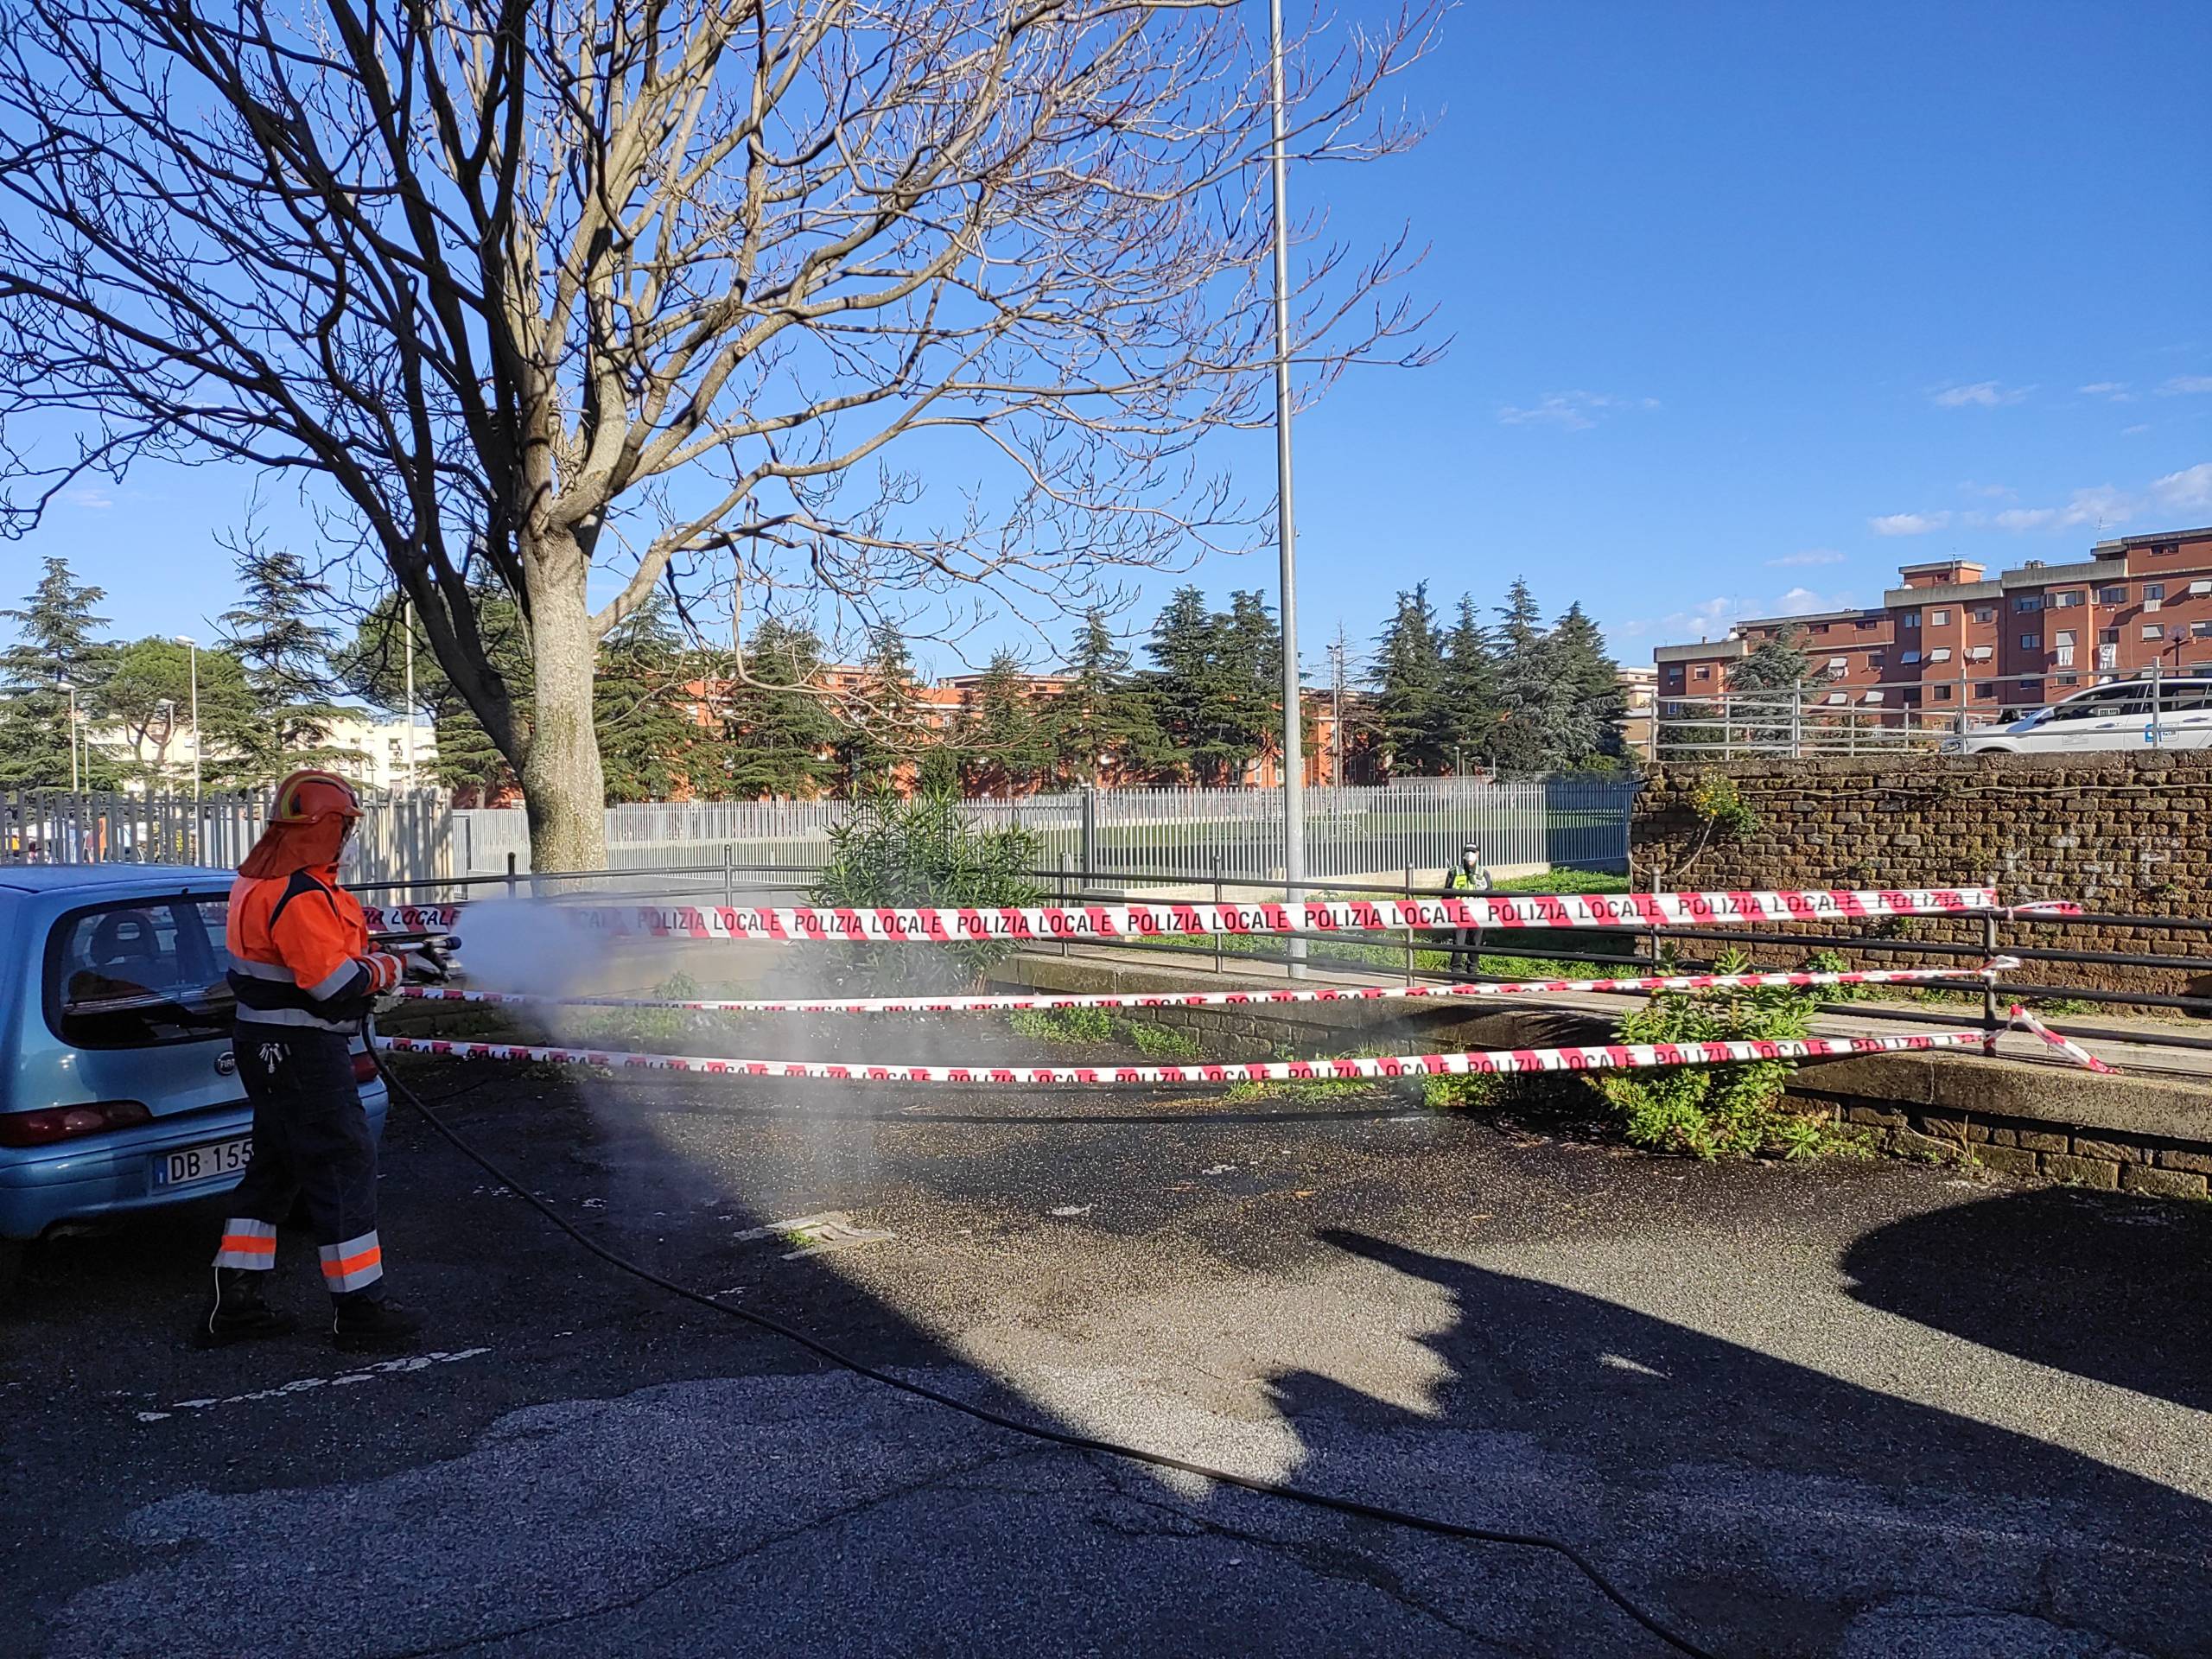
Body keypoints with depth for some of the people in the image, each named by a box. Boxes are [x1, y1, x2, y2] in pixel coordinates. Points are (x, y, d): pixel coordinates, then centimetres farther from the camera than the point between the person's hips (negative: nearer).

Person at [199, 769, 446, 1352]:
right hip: (302, 1053, -11)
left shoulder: (260, 878, 12)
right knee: (343, 1167, -3)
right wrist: (395, 967, -10)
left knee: (275, 1167, 18)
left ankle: (235, 1304, 25)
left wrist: (379, 960, 7)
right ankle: (359, 1309, 5)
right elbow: (335, 981, -25)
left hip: (268, 1047, 11)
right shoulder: (300, 895, -22)